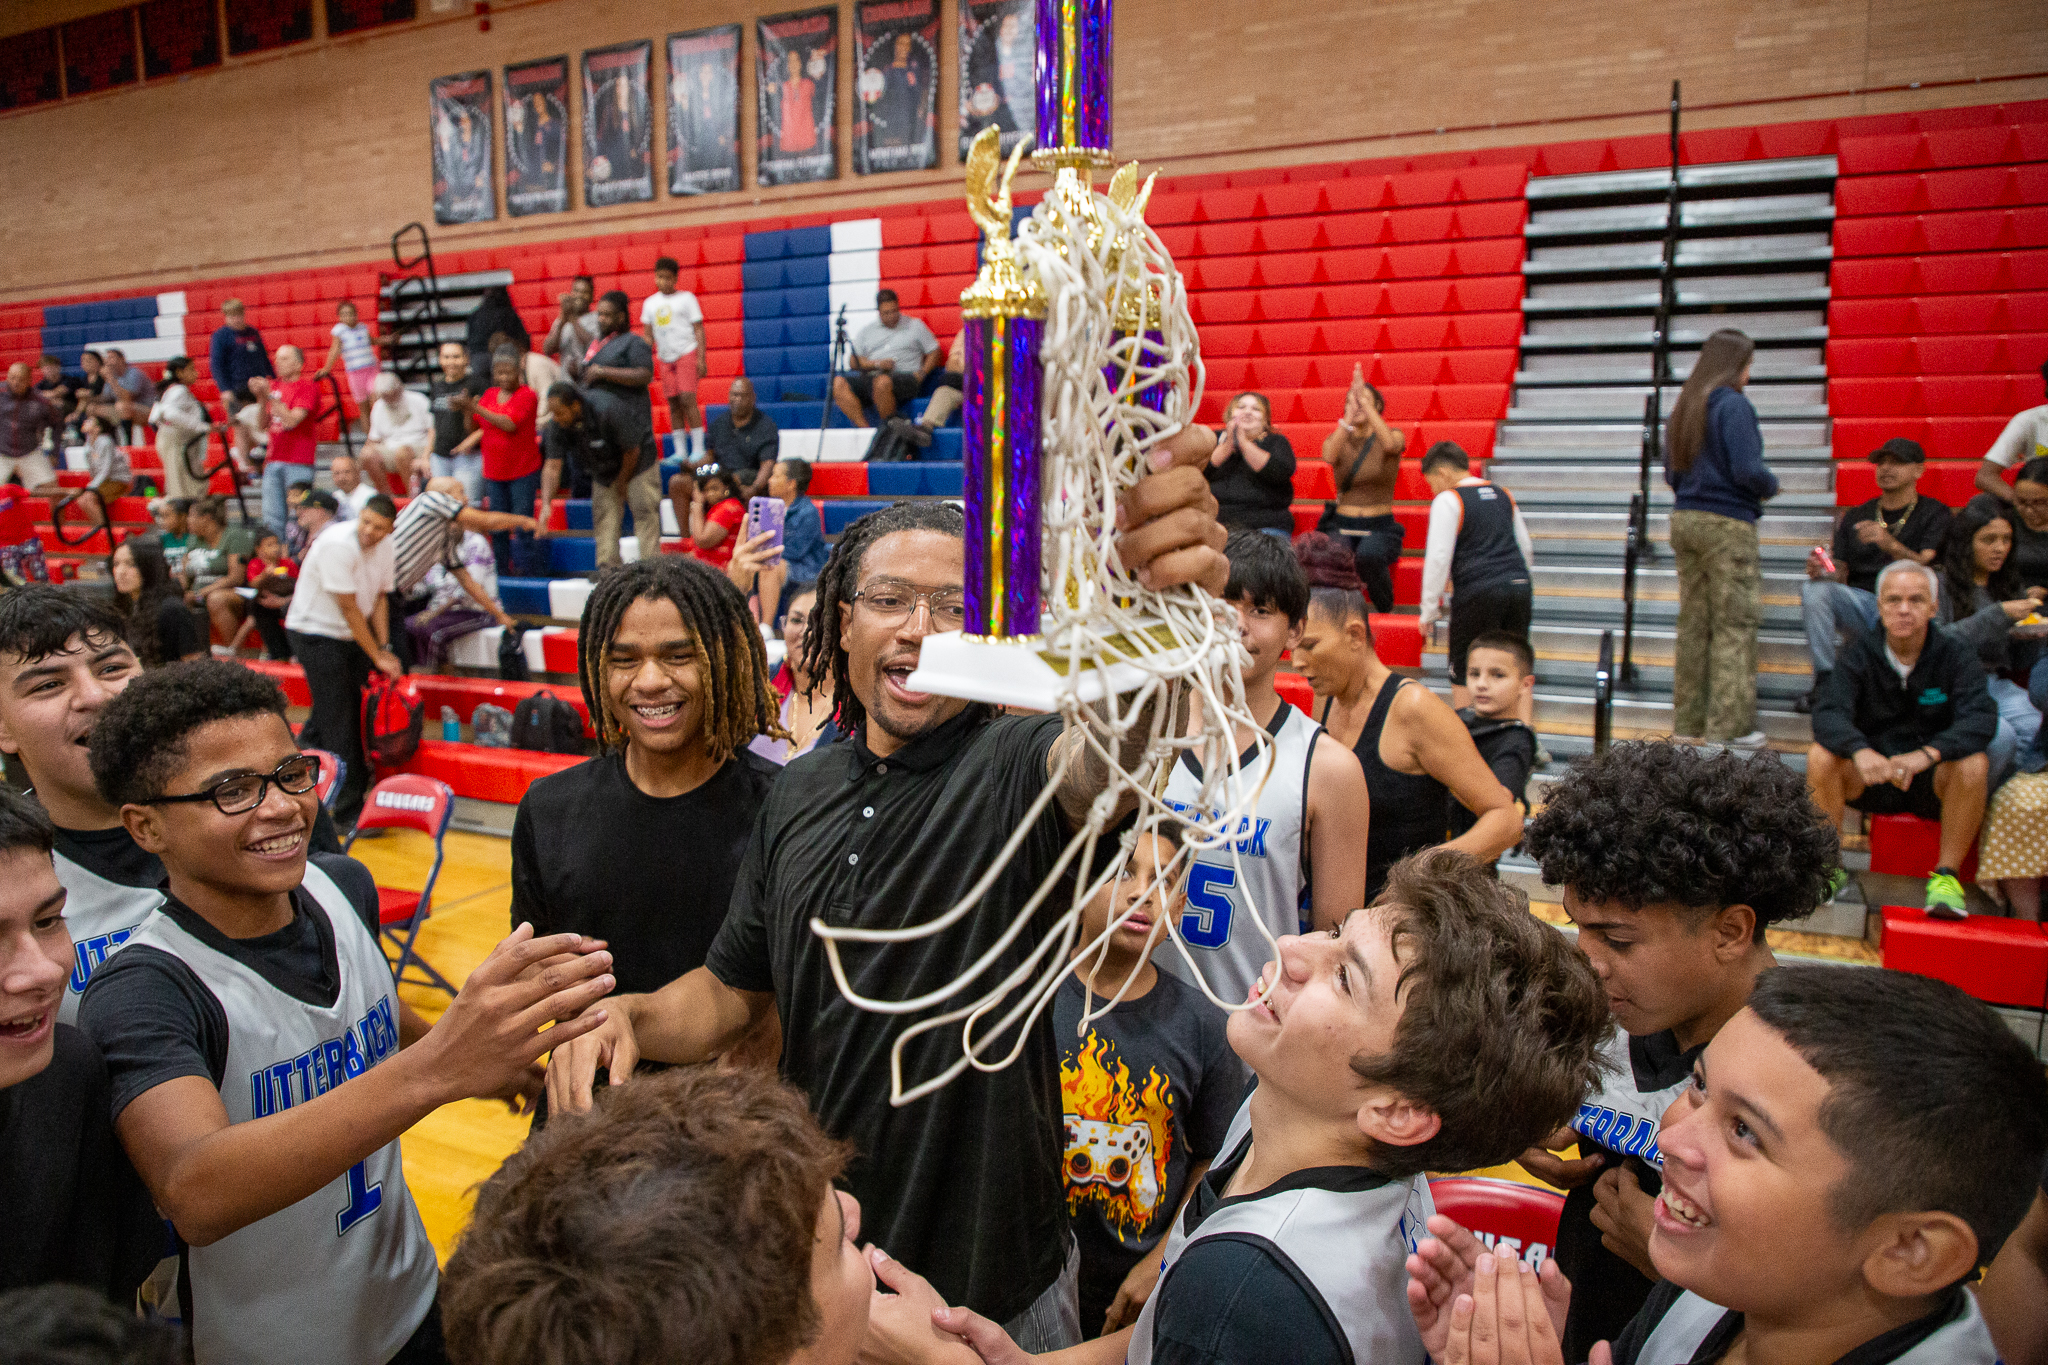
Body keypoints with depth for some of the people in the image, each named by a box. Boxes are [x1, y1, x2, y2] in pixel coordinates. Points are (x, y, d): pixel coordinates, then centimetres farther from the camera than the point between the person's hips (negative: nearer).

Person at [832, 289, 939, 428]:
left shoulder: (915, 326, 17)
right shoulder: (866, 330, 21)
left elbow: (934, 351, 14)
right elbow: (855, 361, 13)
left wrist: (921, 373, -3)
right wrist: (877, 364, -6)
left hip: (904, 378, -3)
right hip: (871, 377, 4)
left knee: (883, 381, -40)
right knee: (839, 382, -24)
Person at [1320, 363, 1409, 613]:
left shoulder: (1393, 435, 4)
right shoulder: (1337, 438, 8)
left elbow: (1390, 444, -24)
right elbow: (1329, 456, -19)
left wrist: (1364, 402, -30)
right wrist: (1349, 416, -33)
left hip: (1380, 526, -1)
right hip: (1342, 524, 1)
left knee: (1369, 555, -36)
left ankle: (1385, 611, -8)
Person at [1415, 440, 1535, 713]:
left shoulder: (1448, 501, -3)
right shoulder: (1503, 495, 17)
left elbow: (1438, 559, -8)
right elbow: (1527, 549, 24)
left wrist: (1428, 611, -3)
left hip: (1477, 595, -6)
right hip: (1519, 586, 6)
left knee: (1463, 675, 5)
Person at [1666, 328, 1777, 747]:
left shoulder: (1683, 407, 11)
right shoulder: (1733, 405, -12)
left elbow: (1670, 472, 16)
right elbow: (1748, 470, -16)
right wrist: (1771, 485, 2)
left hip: (1684, 520, 7)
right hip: (1727, 524, -7)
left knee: (1693, 623, 12)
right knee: (1735, 625, -1)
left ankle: (1688, 720, 17)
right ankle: (1728, 725, 1)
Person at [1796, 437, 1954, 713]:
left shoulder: (1933, 513, 9)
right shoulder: (1855, 517, 20)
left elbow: (1924, 567, -10)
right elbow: (1840, 574, 10)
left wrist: (1888, 543, -30)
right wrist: (1822, 571, -16)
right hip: (1859, 604, 3)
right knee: (1813, 589, -26)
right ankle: (1824, 682, -27)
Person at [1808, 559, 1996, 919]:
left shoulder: (1955, 654, -6)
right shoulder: (1861, 653, -5)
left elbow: (1981, 719, -22)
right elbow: (1827, 714, -20)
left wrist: (1927, 753, -41)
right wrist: (1860, 750, -42)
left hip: (1934, 781, 0)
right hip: (1871, 780, 1)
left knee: (1973, 765, -31)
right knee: (1821, 755, -27)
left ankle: (1946, 876, -17)